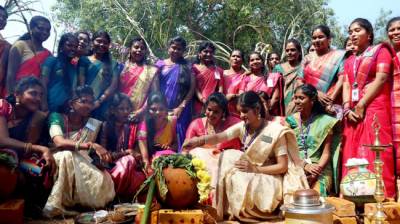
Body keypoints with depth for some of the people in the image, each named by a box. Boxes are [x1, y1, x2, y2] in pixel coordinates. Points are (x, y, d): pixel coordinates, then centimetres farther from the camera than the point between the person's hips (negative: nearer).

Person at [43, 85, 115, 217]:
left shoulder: (93, 124, 5)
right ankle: (56, 206, -29)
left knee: (103, 180, -28)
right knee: (68, 155, -38)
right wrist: (90, 145, -38)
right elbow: (59, 142, -26)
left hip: (79, 165, 3)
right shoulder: (57, 117, -6)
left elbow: (86, 153, 4)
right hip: (56, 163, -2)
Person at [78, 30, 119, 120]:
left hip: (102, 107, 1)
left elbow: (113, 85, 2)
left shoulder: (113, 64, 14)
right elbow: (81, 83, 1)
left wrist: (99, 101, -11)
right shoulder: (84, 60, 11)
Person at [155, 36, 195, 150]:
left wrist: (181, 106, -8)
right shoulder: (160, 64, 10)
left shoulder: (187, 66, 7)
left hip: (181, 110, -1)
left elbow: (192, 87, 0)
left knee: (180, 139, -2)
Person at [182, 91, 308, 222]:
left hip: (269, 178, -5)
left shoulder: (275, 131, -16)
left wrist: (255, 169, -23)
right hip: (248, 172, 6)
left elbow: (283, 166, -15)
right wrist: (200, 140, -37)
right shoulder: (242, 127, -3)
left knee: (239, 180, -29)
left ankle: (241, 213, -1)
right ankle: (227, 210, -7)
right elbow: (219, 137, -18)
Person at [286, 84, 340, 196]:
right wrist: (305, 165, -12)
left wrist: (315, 172, -14)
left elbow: (326, 153, -1)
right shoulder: (290, 121, 5)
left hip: (319, 169, -1)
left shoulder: (324, 122, 1)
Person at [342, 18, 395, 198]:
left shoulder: (380, 50, 7)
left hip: (375, 110, -5)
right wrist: (347, 108, -6)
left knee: (375, 158, -10)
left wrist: (361, 105, -13)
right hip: (353, 114, 6)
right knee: (352, 158, 2)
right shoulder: (349, 60, 23)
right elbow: (346, 85, 12)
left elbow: (381, 79, -6)